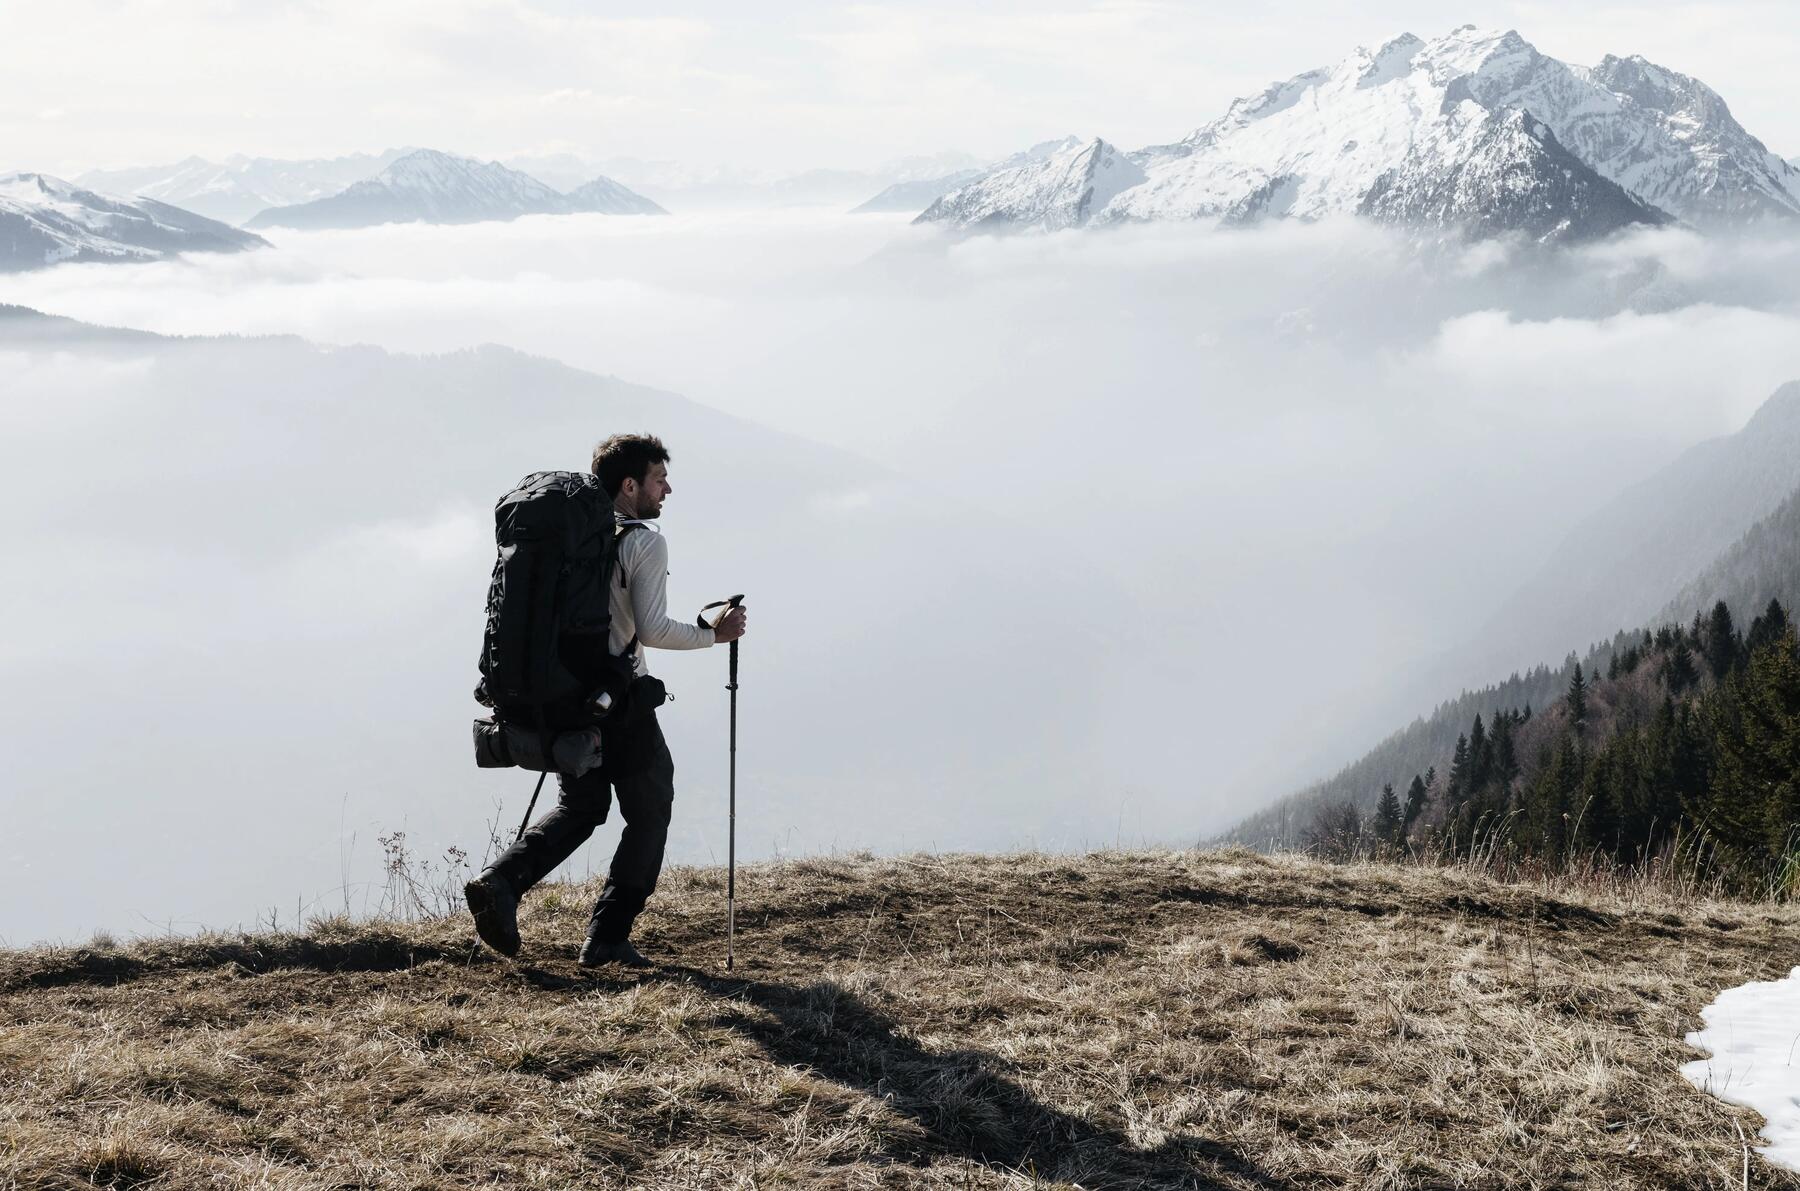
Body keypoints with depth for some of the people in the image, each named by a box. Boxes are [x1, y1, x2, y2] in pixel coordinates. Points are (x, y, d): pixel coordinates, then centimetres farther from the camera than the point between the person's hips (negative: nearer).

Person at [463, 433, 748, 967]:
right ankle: (608, 938, 6)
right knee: (648, 816, 9)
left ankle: (499, 881, -2)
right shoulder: (645, 542, -11)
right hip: (621, 703, -7)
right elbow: (652, 629, -17)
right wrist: (712, 633, -4)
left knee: (579, 807, 20)